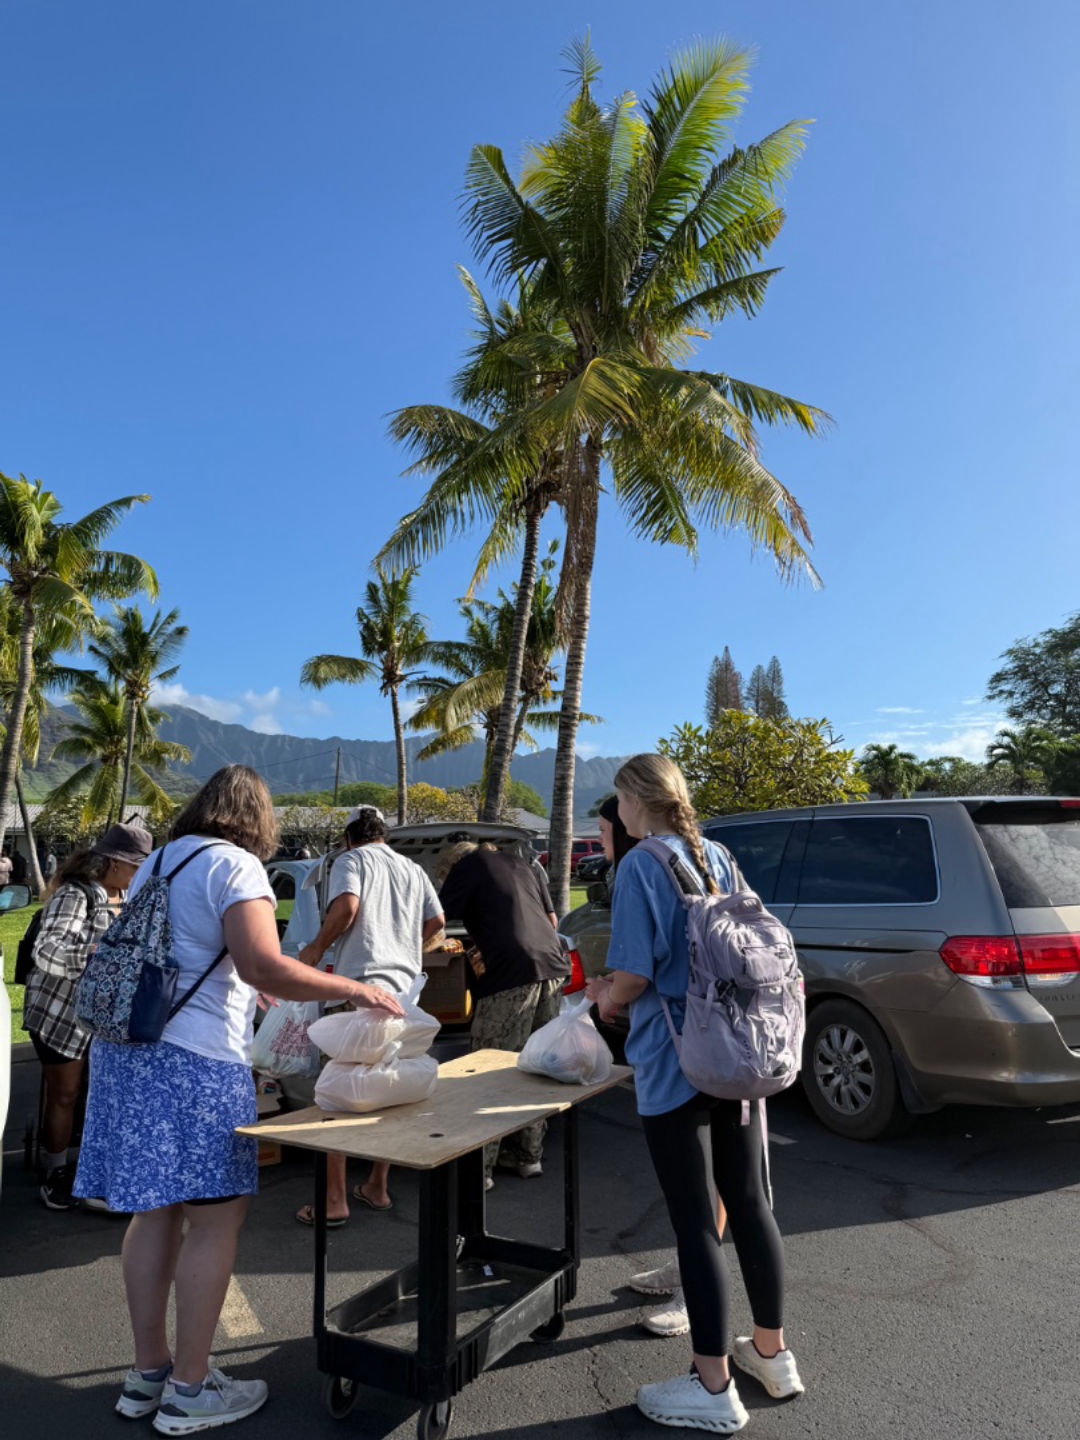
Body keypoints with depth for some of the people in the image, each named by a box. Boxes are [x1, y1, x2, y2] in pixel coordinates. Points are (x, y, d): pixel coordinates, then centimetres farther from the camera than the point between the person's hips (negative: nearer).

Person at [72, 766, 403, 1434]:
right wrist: (354, 990, -13)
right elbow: (262, 965, -22)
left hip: (128, 1049, 9)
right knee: (216, 1218, 3)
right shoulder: (235, 865, -10)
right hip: (195, 1059, -9)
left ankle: (148, 1373, 27)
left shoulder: (157, 862, 16)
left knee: (157, 1211, 16)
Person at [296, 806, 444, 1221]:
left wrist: (317, 947, -2)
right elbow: (435, 921, 18)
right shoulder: (413, 869, 20)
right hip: (403, 987, 6)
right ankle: (377, 1188, 23)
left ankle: (334, 1200, 2)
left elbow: (346, 906, -14)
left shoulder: (350, 860, 3)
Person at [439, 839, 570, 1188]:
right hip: (553, 967, 7)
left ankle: (479, 1166, 4)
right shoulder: (522, 865, 26)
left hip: (512, 976, -7)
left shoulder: (467, 866, 8)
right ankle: (529, 1154, 26)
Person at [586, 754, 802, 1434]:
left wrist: (607, 997, 5)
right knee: (751, 1204, 18)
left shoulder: (641, 867, -14)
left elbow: (634, 975, -19)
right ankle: (772, 1352, 34)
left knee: (695, 1222, 4)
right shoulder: (717, 857, 7)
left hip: (674, 1067, -7)